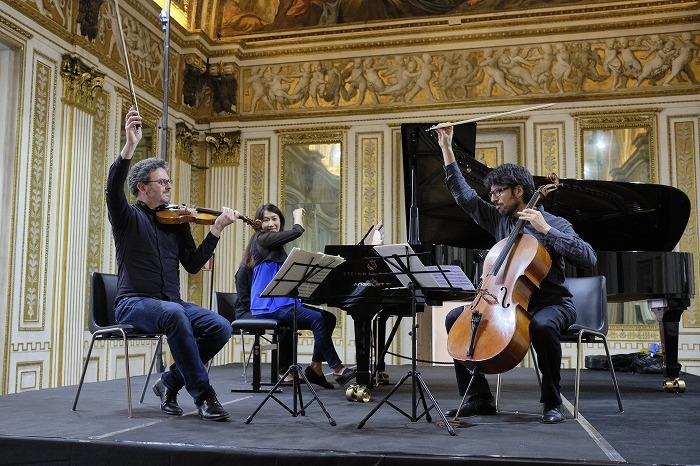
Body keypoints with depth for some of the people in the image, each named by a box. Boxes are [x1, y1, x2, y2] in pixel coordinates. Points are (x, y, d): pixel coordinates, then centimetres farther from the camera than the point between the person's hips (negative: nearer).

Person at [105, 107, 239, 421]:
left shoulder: (176, 221, 14)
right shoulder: (129, 217, 2)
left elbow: (192, 265, 6)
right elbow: (113, 188, -20)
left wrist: (216, 230, -3)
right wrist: (130, 145, -33)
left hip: (171, 303, 5)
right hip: (133, 304, -5)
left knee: (220, 327, -19)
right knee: (174, 313, -37)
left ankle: (170, 382, 0)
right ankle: (203, 395, -27)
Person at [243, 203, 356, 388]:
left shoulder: (277, 246, 22)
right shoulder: (262, 239, -7)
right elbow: (297, 232, -16)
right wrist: (297, 215, 3)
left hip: (282, 301, 9)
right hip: (269, 306, -9)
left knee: (328, 318, -2)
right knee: (318, 320, -20)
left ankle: (315, 368, -1)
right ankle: (338, 369, -12)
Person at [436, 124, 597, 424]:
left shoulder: (555, 224, -7)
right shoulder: (498, 220, 7)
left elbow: (588, 258, -20)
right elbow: (463, 195, 10)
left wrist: (546, 230, -24)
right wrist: (447, 149, 7)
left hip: (552, 303, -5)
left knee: (542, 326, -40)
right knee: (455, 318, -9)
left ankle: (552, 401, -17)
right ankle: (480, 398, -5)